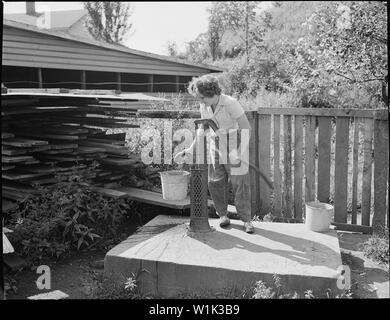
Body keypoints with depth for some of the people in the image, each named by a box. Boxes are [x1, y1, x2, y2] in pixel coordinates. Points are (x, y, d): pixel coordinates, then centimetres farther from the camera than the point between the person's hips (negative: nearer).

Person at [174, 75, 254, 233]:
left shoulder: (231, 103, -21)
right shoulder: (204, 107, -2)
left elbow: (246, 128, -20)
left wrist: (240, 152, -28)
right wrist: (190, 151, 0)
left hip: (234, 151, -5)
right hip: (215, 150, 6)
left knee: (240, 186, -3)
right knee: (215, 184, 5)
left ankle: (246, 220, 9)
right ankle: (223, 215, 23)